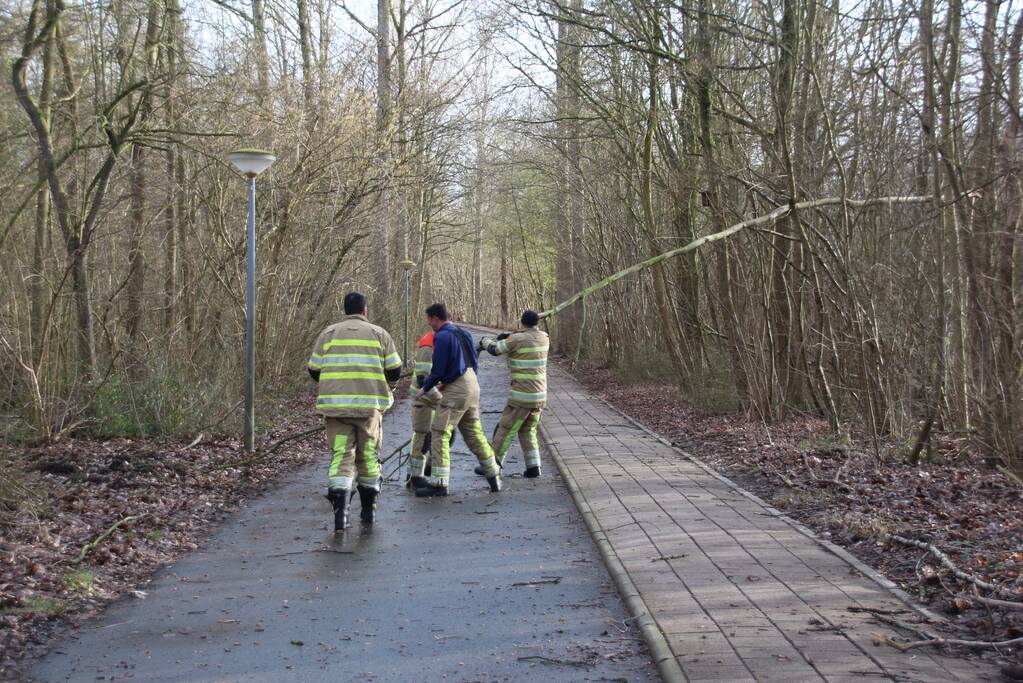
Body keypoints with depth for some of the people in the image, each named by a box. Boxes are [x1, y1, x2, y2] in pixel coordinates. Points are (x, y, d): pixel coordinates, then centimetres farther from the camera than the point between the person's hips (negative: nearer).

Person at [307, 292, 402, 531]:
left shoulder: (328, 334, 9)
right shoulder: (379, 334, 6)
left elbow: (314, 370, 9)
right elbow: (394, 370, 4)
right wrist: (386, 389, 25)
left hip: (335, 404, 1)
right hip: (369, 404, 0)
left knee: (341, 455, 1)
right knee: (368, 455, 13)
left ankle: (340, 507, -17)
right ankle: (368, 509, 22)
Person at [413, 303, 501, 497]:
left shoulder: (442, 337, -12)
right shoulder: (463, 333, 14)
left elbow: (438, 370, -15)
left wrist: (425, 388, 2)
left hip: (456, 390, -9)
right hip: (473, 385, 9)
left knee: (439, 433, -4)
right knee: (474, 433, 17)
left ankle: (439, 483, -6)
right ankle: (494, 477, 21)